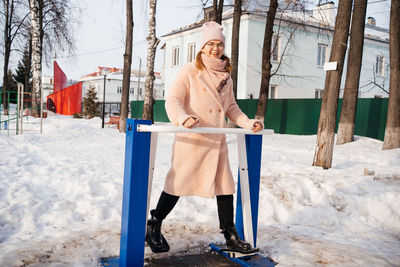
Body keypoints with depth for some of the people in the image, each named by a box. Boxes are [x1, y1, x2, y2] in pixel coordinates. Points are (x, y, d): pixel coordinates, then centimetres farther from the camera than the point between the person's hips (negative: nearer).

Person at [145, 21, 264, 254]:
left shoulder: (226, 75, 14)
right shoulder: (190, 71, -4)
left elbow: (231, 107, 21)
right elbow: (173, 100, -11)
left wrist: (248, 123, 7)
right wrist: (183, 118, -31)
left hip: (217, 140, 6)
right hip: (191, 139, -6)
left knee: (225, 185, 7)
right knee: (178, 183, 0)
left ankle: (231, 236, 20)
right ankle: (154, 227, 19)